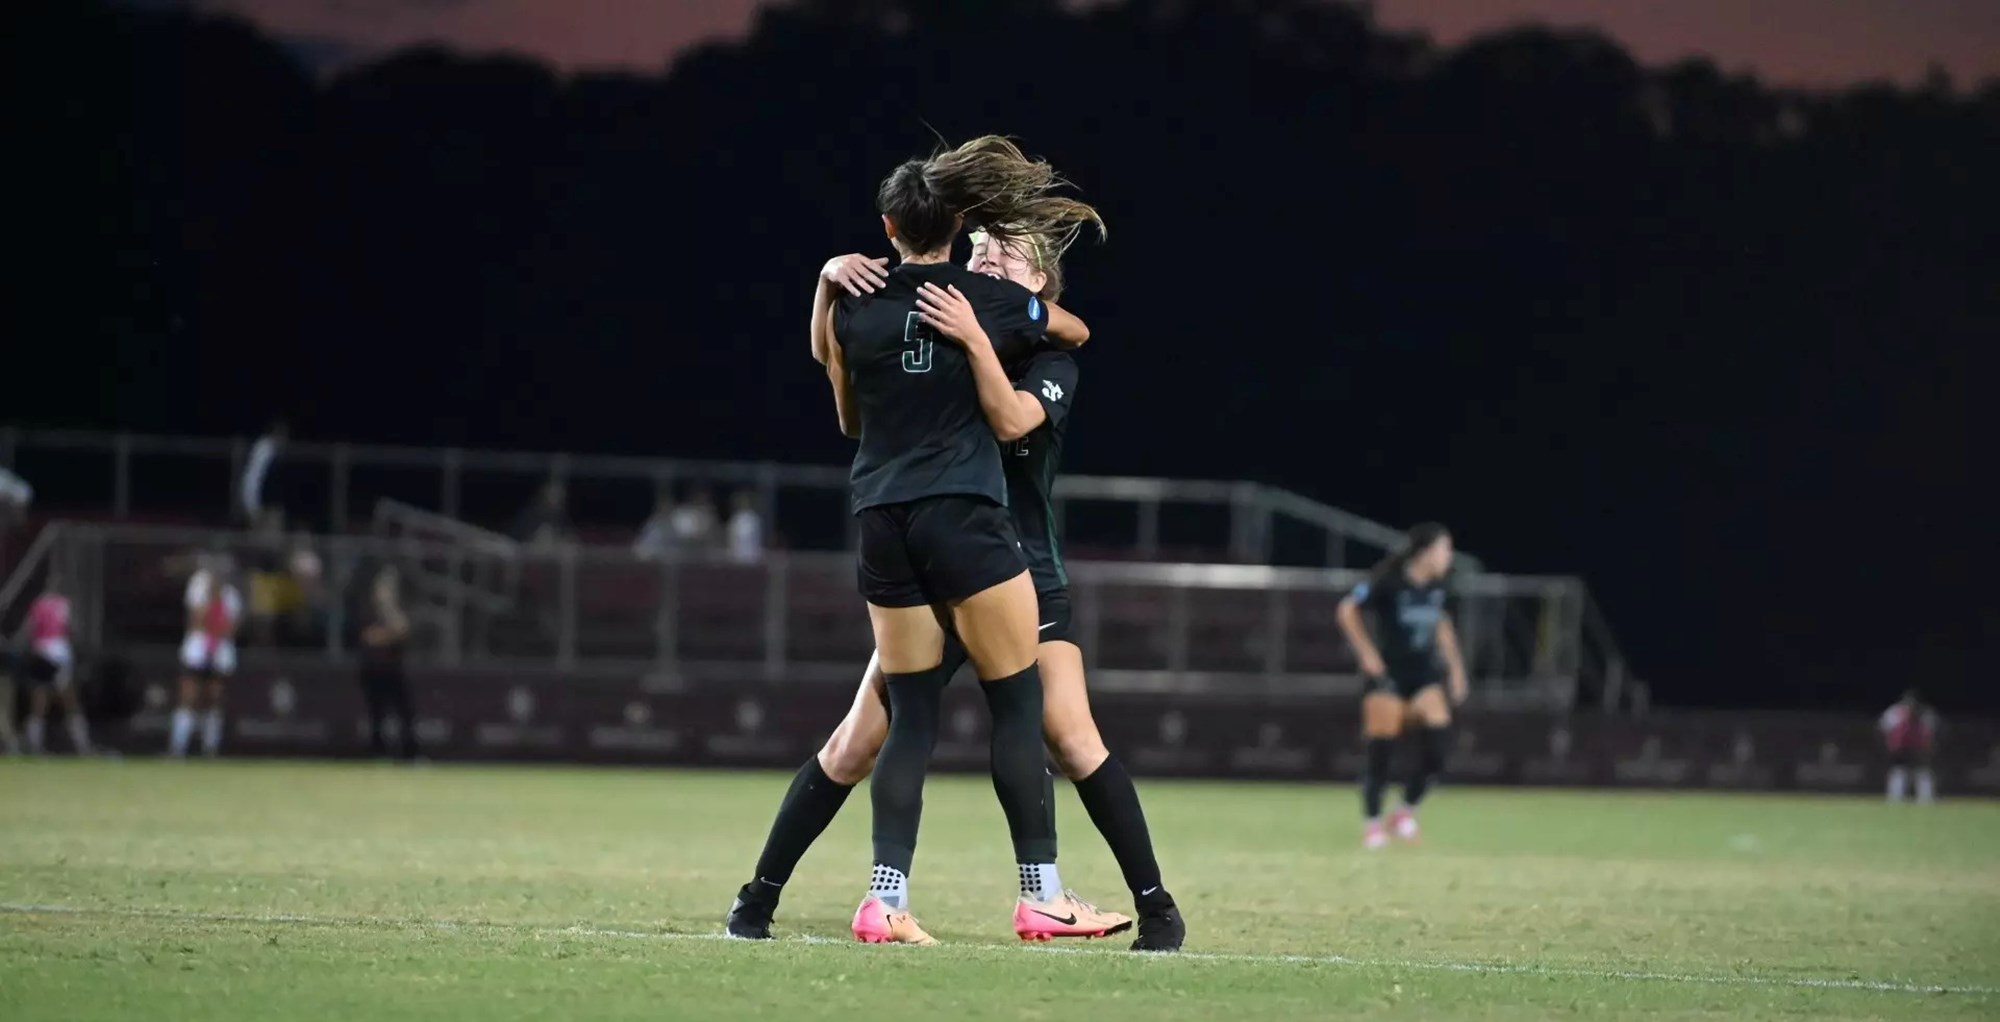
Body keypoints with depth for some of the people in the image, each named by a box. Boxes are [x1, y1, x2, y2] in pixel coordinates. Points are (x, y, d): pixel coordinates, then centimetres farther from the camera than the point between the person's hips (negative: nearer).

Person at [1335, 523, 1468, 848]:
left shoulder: (1437, 587, 3)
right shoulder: (1388, 583, -15)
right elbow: (1347, 611, -8)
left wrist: (1455, 667, 18)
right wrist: (1367, 653, -10)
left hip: (1424, 674, 5)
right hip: (1388, 675, -5)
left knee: (1438, 742, -11)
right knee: (1381, 751, -4)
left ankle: (1407, 810, 8)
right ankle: (1372, 823, 11)